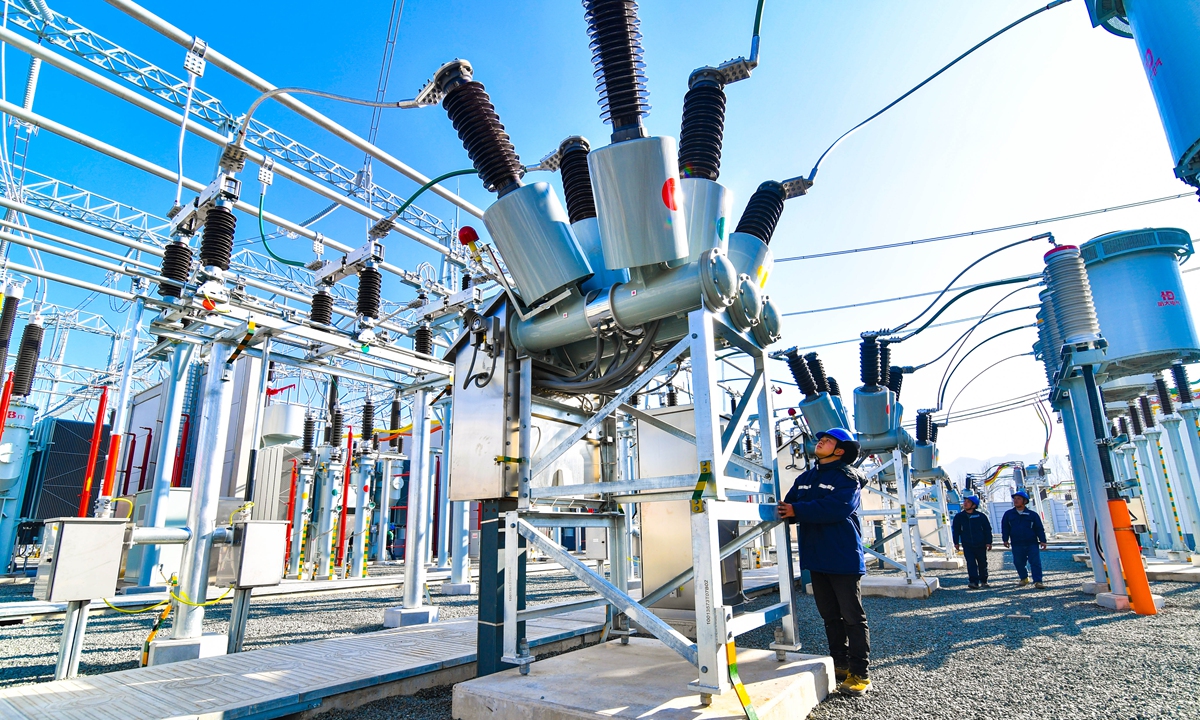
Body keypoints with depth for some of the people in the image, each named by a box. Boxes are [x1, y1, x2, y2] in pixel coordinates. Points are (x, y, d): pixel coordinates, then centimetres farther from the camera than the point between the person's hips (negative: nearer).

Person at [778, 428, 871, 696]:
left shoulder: (847, 477, -9)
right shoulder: (805, 478, 13)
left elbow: (836, 508, -25)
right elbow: (789, 505, 9)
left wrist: (797, 511, -24)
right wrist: (780, 509, -15)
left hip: (843, 559, -7)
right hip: (816, 558, 7)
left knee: (852, 617, 1)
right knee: (830, 616, 15)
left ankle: (860, 674, 8)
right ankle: (840, 664, 27)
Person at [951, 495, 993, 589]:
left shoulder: (981, 516, -2)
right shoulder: (959, 517, 1)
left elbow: (987, 529, 4)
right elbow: (955, 530, 7)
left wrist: (988, 542, -1)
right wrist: (956, 542, 4)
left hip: (980, 545, 0)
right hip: (967, 545, 0)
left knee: (983, 563, 11)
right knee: (971, 563, -10)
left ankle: (983, 581, 27)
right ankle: (973, 581, -10)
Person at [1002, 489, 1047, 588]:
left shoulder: (1032, 514, 5)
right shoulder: (1008, 514, 8)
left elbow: (1039, 529, 5)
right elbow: (1005, 528, 9)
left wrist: (1042, 541, -5)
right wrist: (1005, 539, 1)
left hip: (1032, 543, -2)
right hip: (1016, 544, 2)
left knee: (1035, 562, -7)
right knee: (1018, 563, 8)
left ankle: (1038, 581, -5)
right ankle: (1024, 578, 26)